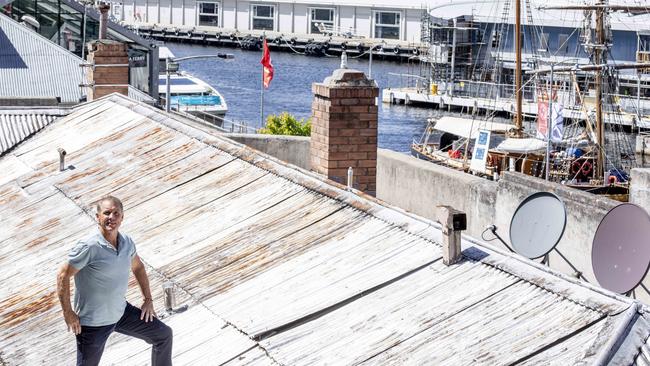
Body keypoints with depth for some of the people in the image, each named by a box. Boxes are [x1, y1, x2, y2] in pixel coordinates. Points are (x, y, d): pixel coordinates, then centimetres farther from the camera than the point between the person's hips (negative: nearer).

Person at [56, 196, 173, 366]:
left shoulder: (127, 242, -4)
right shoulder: (89, 248, -26)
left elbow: (137, 267, 16)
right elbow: (63, 276, -19)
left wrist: (148, 299, 15)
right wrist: (68, 313, -17)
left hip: (121, 312, 7)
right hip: (93, 323, -7)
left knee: (164, 334, 14)